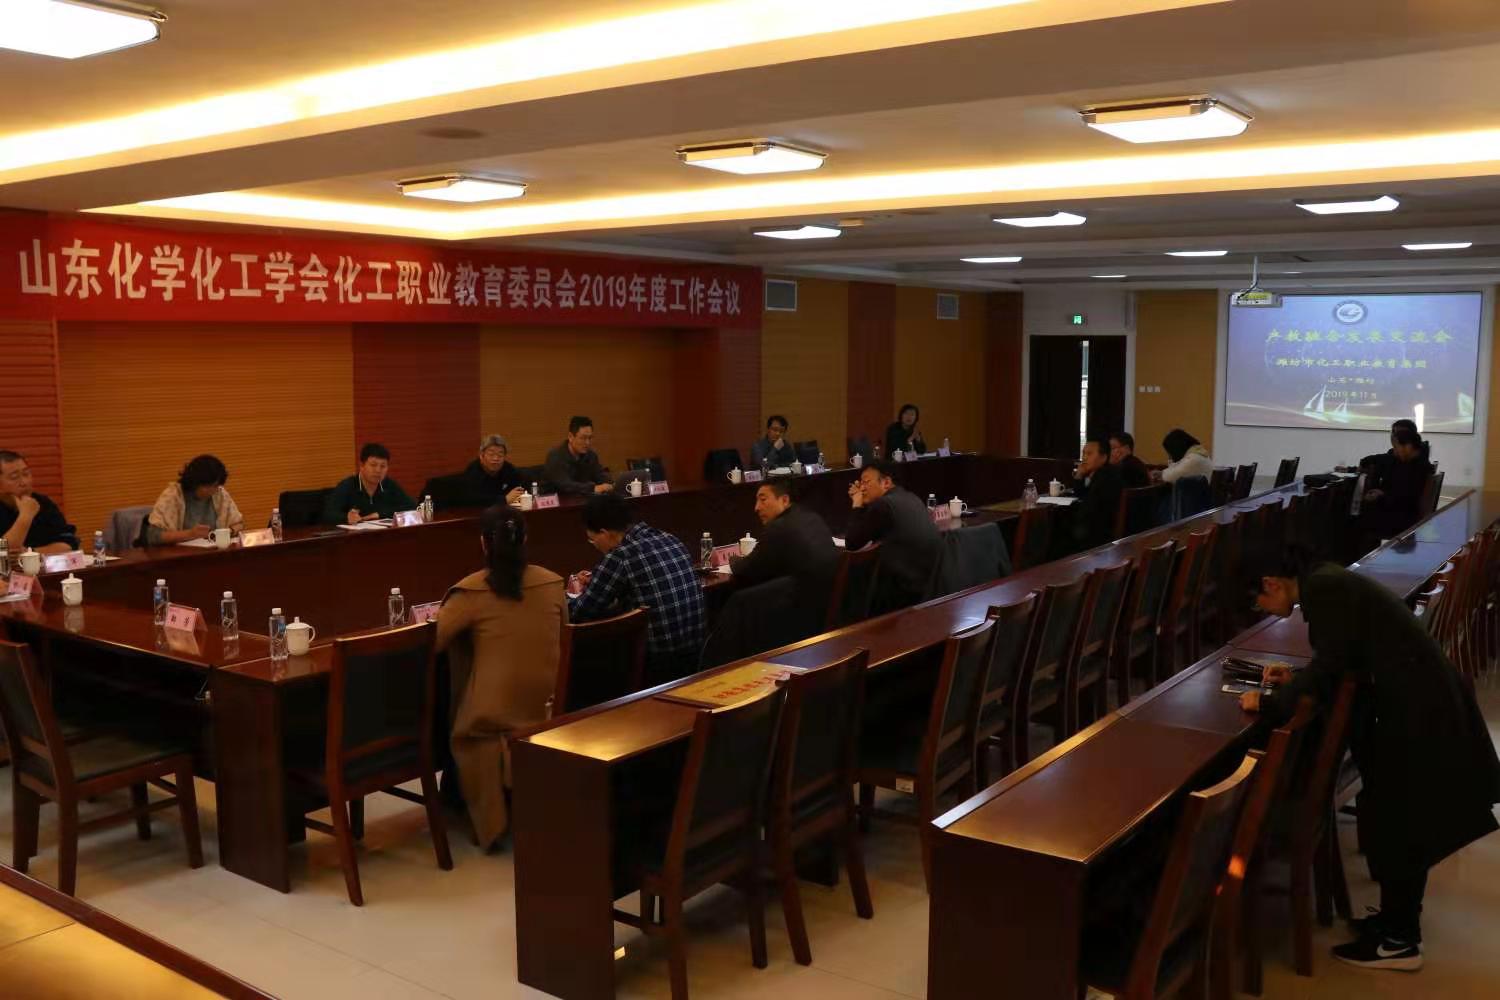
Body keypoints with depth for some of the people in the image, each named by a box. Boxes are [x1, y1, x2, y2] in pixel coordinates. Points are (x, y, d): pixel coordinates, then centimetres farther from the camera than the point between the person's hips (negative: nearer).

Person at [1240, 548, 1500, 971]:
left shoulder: (1322, 589, -18)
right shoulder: (1329, 582, 11)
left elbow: (1330, 668, -21)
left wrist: (1268, 703, -13)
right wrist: (1296, 678, 13)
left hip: (1419, 711, -10)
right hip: (1420, 701, 10)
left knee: (1396, 825, 2)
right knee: (1396, 821, 19)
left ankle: (1400, 942, 14)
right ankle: (1397, 918, 31)